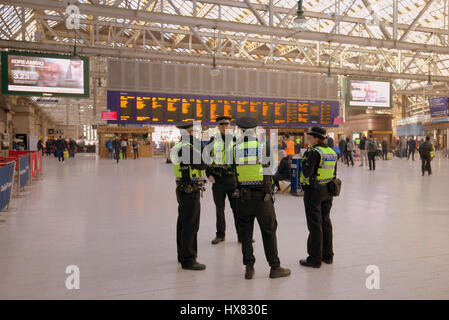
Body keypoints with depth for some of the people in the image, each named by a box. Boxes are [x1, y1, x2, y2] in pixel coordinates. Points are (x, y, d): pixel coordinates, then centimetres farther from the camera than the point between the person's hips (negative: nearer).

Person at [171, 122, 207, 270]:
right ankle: (188, 259, 1)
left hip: (182, 189, 10)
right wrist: (201, 148, -10)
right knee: (190, 224, -5)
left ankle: (182, 255, 30)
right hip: (190, 190, -10)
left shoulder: (178, 147, 12)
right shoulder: (188, 148, -18)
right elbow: (203, 164, -22)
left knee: (183, 223, 17)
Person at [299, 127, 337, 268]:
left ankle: (315, 259, 8)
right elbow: (334, 174, 13)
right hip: (327, 191, 8)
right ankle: (328, 255, 26)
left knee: (315, 225, -1)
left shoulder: (313, 152, -17)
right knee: (325, 222, 16)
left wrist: (305, 162, -7)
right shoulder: (332, 152, 8)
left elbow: (307, 173, -24)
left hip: (313, 192, -8)